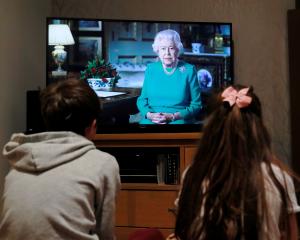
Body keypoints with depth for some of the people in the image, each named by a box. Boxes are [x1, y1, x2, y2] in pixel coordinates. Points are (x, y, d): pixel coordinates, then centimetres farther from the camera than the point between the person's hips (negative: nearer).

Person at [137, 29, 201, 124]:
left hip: (179, 120, -1)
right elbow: (141, 100, 13)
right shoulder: (151, 69, 11)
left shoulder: (189, 70, 3)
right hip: (151, 120, 2)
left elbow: (196, 105, 2)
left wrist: (173, 116, -12)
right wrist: (150, 115, -8)